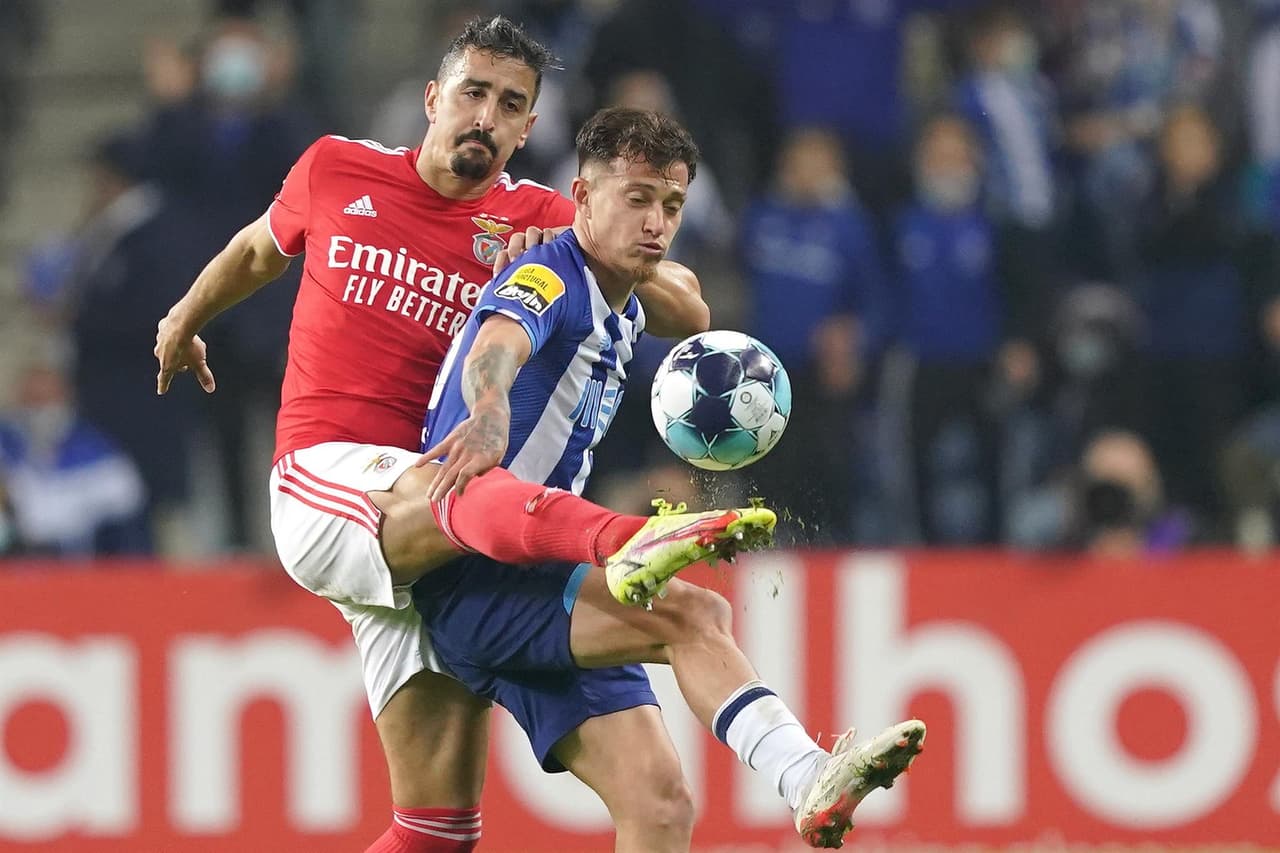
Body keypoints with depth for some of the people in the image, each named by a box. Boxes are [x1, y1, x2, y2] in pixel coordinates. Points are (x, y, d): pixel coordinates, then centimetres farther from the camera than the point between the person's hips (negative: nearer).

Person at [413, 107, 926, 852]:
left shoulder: (624, 317, 18)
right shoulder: (546, 281, -10)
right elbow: (498, 343, -34)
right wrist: (489, 415, -56)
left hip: (535, 581, 9)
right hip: (476, 581, -9)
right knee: (695, 614, -31)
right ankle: (808, 777, -49)